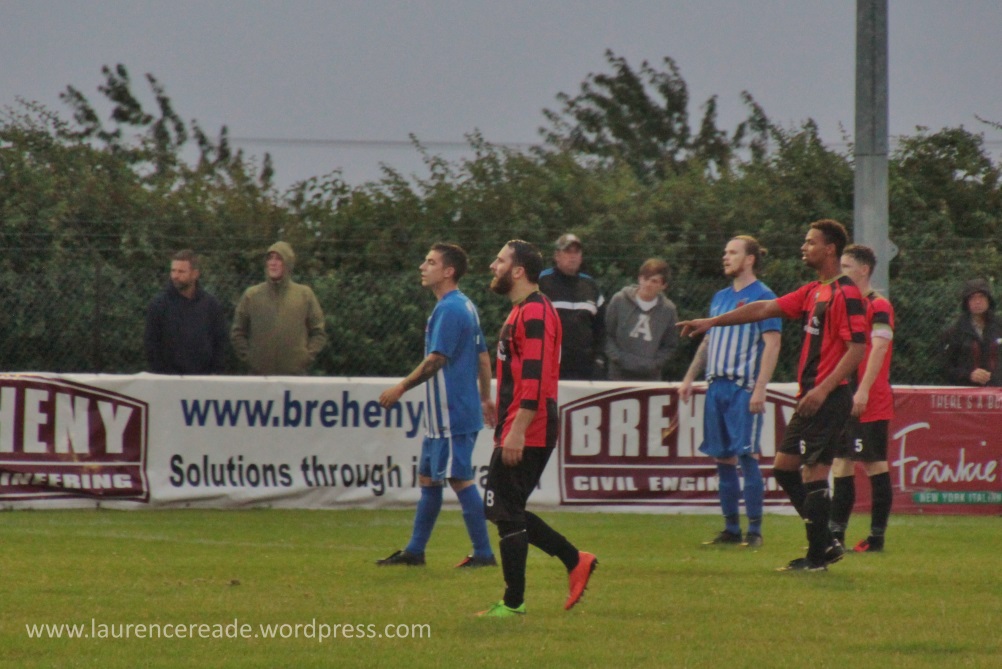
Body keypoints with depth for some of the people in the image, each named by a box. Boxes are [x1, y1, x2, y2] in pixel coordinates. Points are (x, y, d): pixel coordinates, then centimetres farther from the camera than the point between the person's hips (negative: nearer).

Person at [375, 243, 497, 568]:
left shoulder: (449, 310, -16)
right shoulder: (467, 307, 15)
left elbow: (436, 359, -20)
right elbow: (483, 356, 20)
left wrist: (402, 388, -13)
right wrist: (485, 398, 25)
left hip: (452, 416, -10)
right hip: (441, 415, 10)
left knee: (460, 480, -6)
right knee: (428, 478, 14)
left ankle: (483, 554, -3)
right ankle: (414, 551, 19)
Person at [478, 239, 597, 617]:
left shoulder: (534, 313, -15)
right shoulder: (522, 312, 19)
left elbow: (535, 376, -23)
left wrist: (518, 430, -27)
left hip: (525, 434, -11)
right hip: (516, 433, 11)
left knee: (505, 512, -6)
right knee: (504, 511, 12)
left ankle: (513, 603, -1)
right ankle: (575, 561, 16)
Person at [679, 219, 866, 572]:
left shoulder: (846, 294, -13)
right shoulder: (813, 292, 16)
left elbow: (857, 348, -19)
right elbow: (766, 308, 21)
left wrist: (823, 389, -24)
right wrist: (712, 321, 20)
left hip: (829, 398, -10)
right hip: (810, 397, 10)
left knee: (814, 473, -7)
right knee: (784, 468, 10)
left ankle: (817, 557, 0)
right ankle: (826, 544, 15)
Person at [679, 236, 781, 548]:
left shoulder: (762, 297, -5)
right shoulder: (720, 298, 17)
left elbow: (772, 344, -11)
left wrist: (760, 389, -18)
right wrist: (689, 378, 19)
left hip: (744, 388, -7)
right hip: (717, 386, 7)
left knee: (747, 456, -9)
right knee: (723, 458, 7)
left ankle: (754, 531, -5)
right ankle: (731, 529, 14)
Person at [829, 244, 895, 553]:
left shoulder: (878, 307, -9)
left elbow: (878, 350, -17)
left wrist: (863, 391, -23)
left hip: (870, 403, -9)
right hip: (844, 401, 9)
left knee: (875, 464, -5)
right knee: (842, 464, 8)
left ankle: (877, 537, -2)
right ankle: (835, 534, 11)